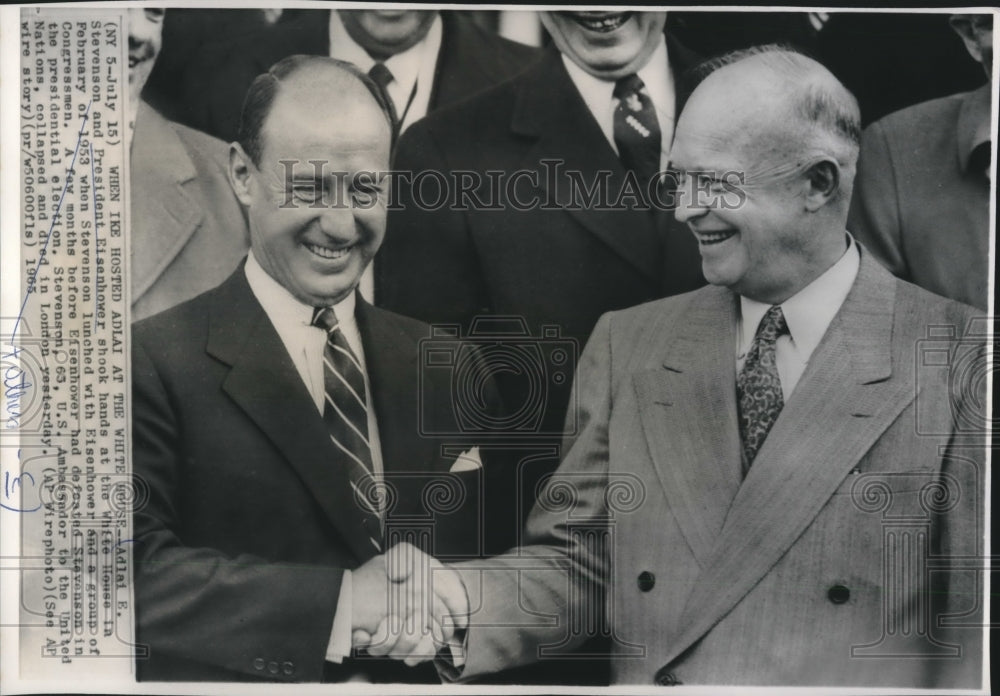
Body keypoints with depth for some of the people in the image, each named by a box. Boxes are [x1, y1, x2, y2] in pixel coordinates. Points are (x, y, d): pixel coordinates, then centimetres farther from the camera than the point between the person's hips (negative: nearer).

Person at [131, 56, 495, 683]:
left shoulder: (446, 366, 3)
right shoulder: (153, 363, -9)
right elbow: (136, 567, -16)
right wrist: (341, 606, -20)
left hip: (422, 675, 3)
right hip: (234, 680, -3)